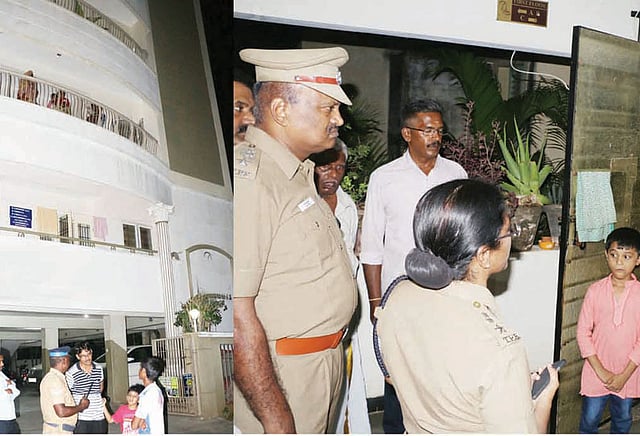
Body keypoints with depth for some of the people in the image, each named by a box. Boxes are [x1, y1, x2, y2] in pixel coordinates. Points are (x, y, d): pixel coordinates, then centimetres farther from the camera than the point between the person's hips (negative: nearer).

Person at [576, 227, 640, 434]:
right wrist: (600, 371, -12)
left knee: (622, 419, 21)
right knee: (589, 419, 11)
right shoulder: (595, 290, -10)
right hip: (596, 372, -1)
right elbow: (583, 333, -8)